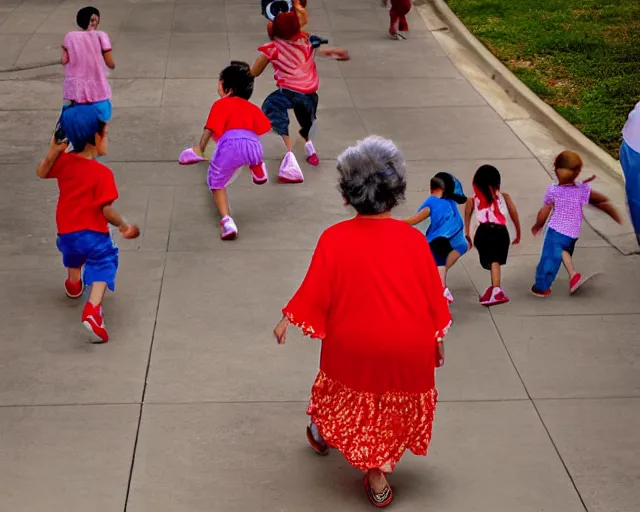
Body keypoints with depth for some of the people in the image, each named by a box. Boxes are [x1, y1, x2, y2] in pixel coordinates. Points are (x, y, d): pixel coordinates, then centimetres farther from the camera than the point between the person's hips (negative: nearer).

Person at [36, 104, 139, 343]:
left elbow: (42, 172, 12)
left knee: (72, 253, 36)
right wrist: (124, 225, -8)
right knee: (102, 266, -1)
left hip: (66, 230, 6)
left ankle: (74, 283, 62)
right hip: (94, 233, -6)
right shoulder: (102, 173, -23)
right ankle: (93, 309, -24)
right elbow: (106, 210, -23)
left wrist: (53, 151, 4)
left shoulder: (63, 161, -7)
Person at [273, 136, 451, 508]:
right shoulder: (413, 239, -14)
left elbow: (315, 290, -10)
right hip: (407, 346, 0)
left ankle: (324, 435, 54)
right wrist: (437, 339, 8)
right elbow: (433, 296, -6)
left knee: (351, 391, 29)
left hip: (353, 343, 1)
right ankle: (378, 477, 25)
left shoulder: (335, 239, -17)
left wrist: (287, 321, 6)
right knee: (393, 407, 20)